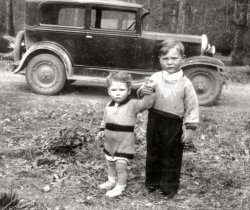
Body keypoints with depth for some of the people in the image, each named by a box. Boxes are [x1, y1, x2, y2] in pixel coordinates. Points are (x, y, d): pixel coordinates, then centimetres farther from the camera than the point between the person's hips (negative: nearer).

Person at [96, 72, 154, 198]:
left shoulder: (133, 105, -15)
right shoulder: (109, 106, 1)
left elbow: (146, 103, -28)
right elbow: (105, 121, 15)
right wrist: (102, 131, 2)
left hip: (124, 144, -6)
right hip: (110, 143, 6)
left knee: (121, 166, -3)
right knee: (110, 164, 23)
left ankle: (120, 187, 18)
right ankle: (112, 181, 46)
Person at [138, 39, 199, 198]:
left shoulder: (185, 83, -8)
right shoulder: (155, 78, -3)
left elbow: (192, 107, -6)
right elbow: (144, 99, 3)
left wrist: (190, 129, -10)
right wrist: (143, 92, -22)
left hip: (174, 125, -2)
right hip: (154, 122, 3)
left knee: (172, 156, 9)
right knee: (153, 153, 16)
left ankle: (169, 186, 24)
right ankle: (152, 182, 33)